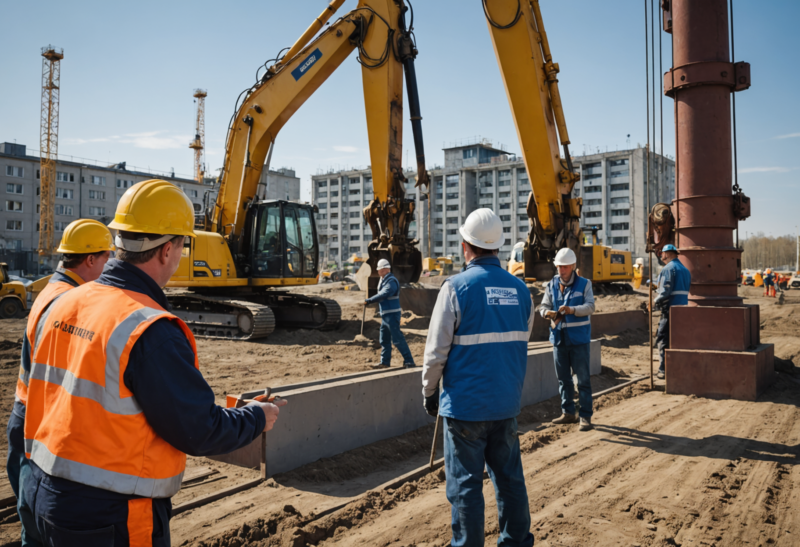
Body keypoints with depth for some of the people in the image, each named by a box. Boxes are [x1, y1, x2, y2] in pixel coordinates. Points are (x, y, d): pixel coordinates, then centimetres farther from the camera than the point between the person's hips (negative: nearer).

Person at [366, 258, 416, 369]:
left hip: (392, 315, -10)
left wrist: (368, 300, -22)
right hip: (385, 315, 10)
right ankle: (384, 362, 23)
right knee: (384, 340, 15)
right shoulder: (384, 280, 14)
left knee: (397, 339, -10)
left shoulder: (391, 281, -18)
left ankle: (409, 361, -6)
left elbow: (383, 295, -27)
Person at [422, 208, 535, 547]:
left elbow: (437, 350, -11)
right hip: (507, 404, 5)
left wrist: (429, 392, 2)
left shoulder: (457, 287, -13)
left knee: (465, 484, 5)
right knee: (510, 478, 17)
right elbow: (521, 344, 12)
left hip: (465, 404, -5)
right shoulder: (520, 289, 3)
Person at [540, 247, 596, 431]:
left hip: (579, 339, -4)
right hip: (559, 338, 4)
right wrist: (548, 313, -18)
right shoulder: (551, 285, 8)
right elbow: (543, 306, 6)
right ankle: (568, 412, 24)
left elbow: (590, 306, -11)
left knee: (583, 379, -1)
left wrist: (572, 310, -28)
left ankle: (585, 416, 7)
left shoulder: (584, 284, -2)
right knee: (563, 378, 12)